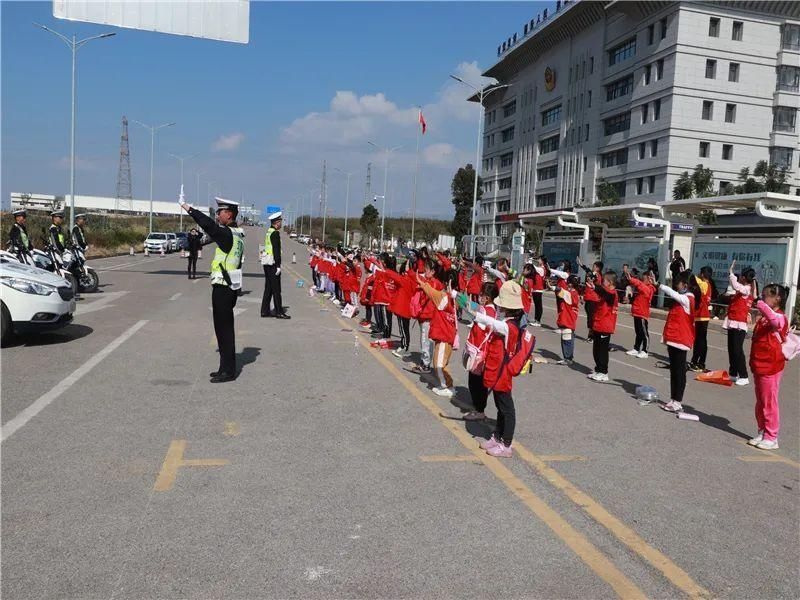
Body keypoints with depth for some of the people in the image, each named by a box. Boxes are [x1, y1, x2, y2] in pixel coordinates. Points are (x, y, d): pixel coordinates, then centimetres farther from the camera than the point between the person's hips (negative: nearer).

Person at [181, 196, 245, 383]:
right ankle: (226, 367, 23)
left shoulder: (227, 234, -14)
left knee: (224, 329, -3)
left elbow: (208, 224, -29)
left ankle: (228, 371, 3)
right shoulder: (236, 235, 14)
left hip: (223, 288, -9)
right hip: (230, 287, 9)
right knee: (224, 329, 15)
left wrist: (186, 206, -22)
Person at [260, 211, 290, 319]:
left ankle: (265, 311, 16)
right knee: (276, 289, -4)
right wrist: (278, 265, -18)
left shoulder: (268, 232, 14)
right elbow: (276, 250, -18)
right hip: (272, 264, -9)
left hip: (267, 264, 9)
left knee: (268, 288, 13)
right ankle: (279, 312, -1)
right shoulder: (275, 233, -14)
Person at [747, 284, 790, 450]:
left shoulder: (779, 317, -16)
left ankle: (771, 438, 6)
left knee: (769, 403, -2)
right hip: (759, 365, 9)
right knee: (760, 402, 16)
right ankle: (762, 433, 26)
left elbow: (774, 320, -43)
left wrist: (762, 305, -43)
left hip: (771, 367, -9)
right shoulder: (764, 318, 15)